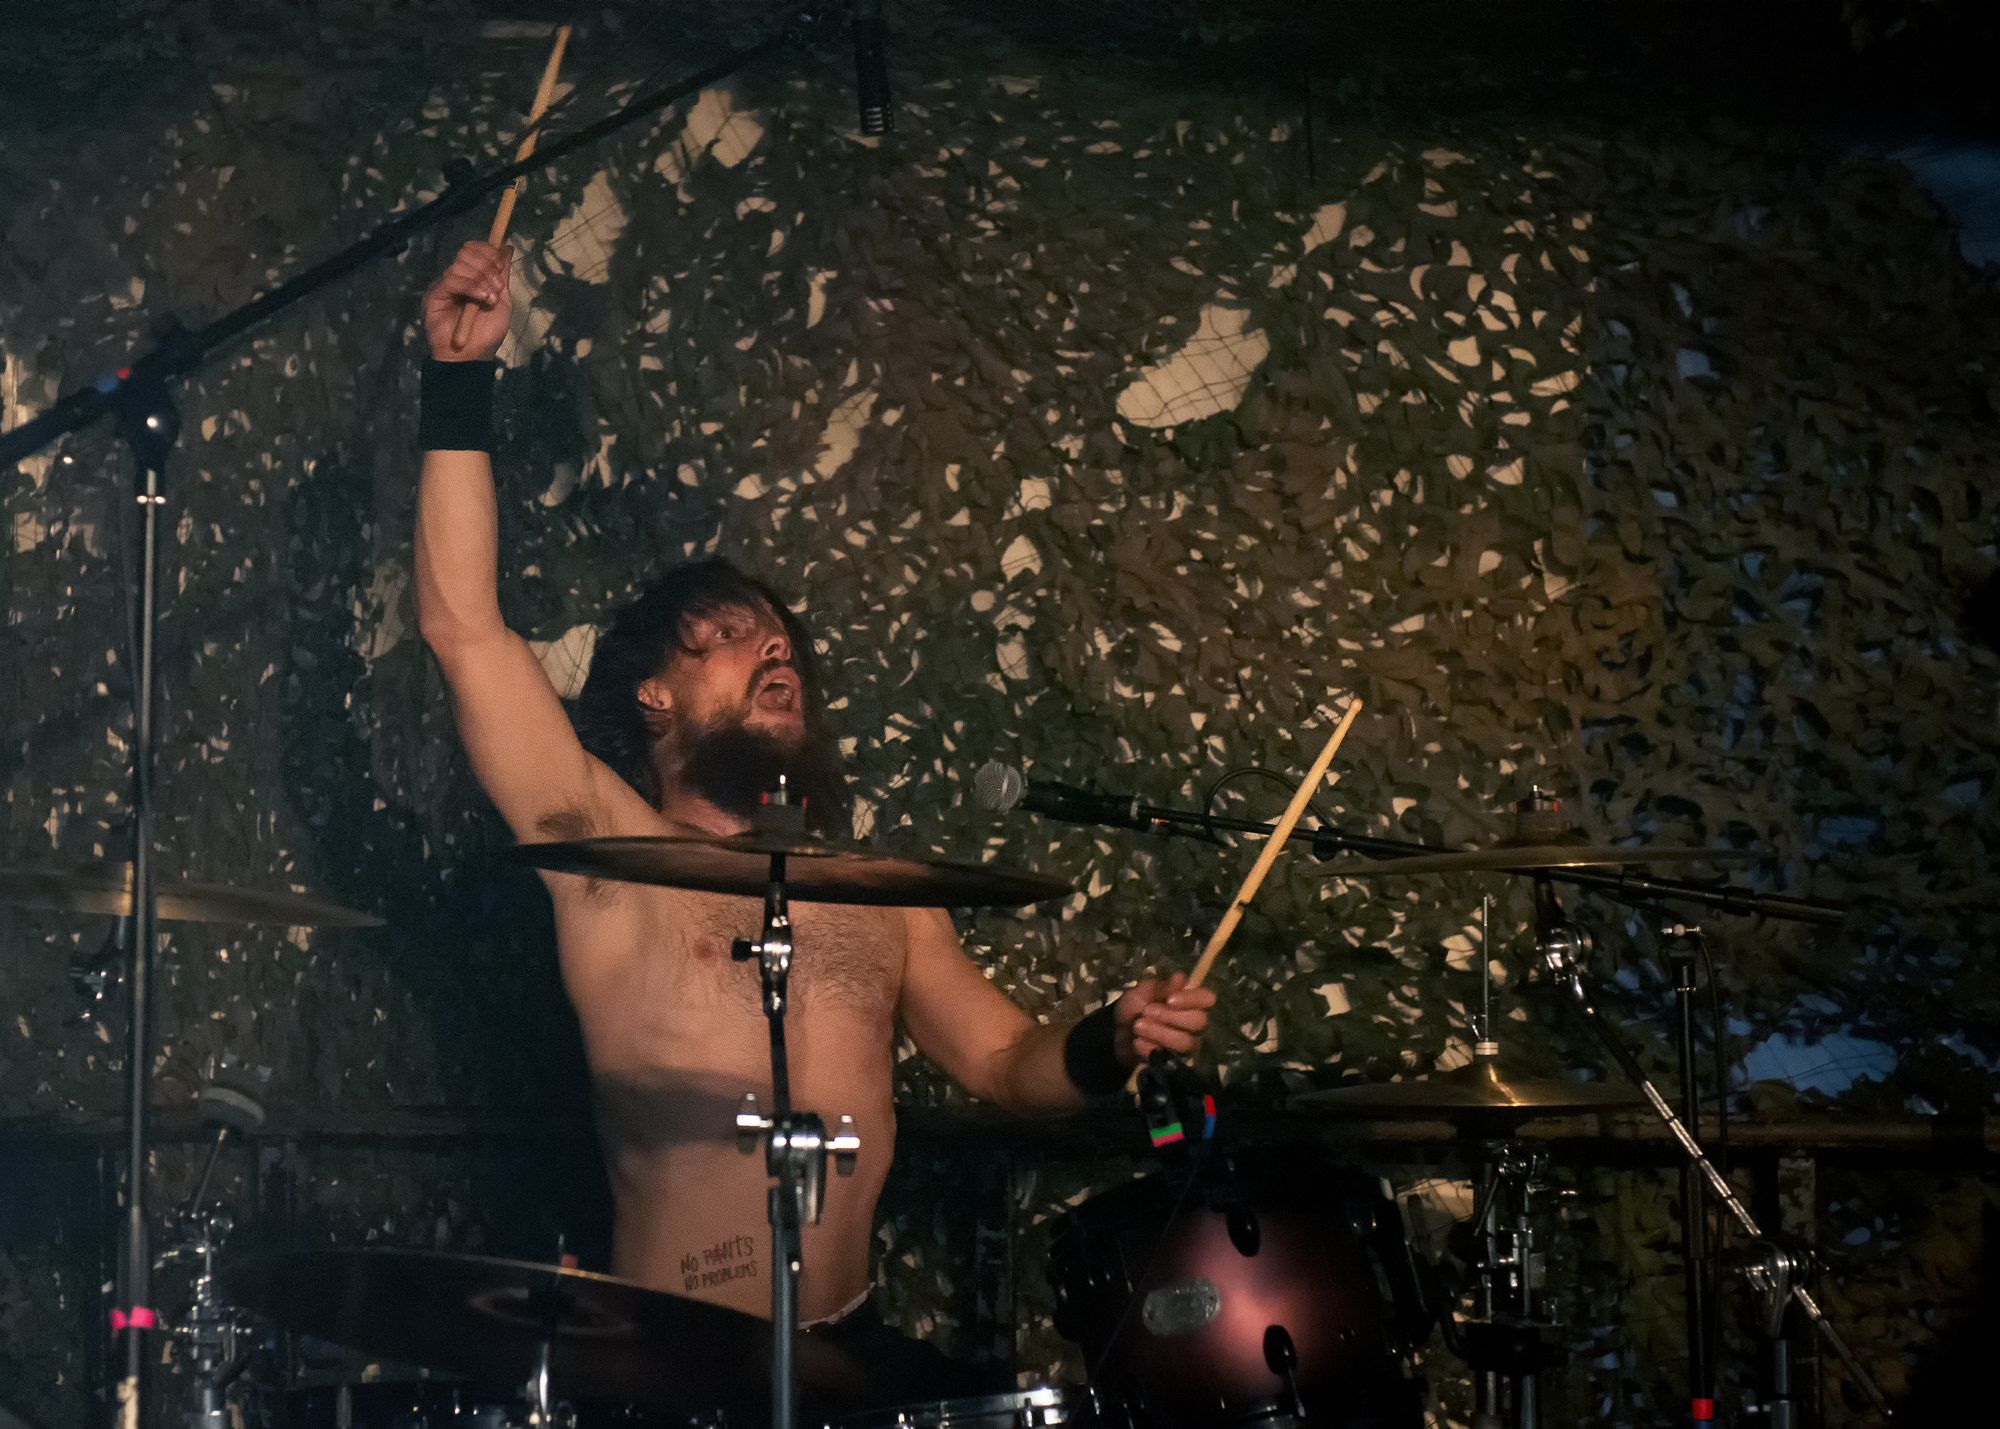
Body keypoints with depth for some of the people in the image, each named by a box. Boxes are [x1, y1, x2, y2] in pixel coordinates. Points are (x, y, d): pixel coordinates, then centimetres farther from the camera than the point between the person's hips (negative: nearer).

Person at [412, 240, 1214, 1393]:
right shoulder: (610, 853, 3)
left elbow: (1007, 1063, 17)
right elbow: (464, 628, -4)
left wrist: (1110, 1043, -4)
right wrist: (461, 386, -5)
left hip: (852, 1343, 4)